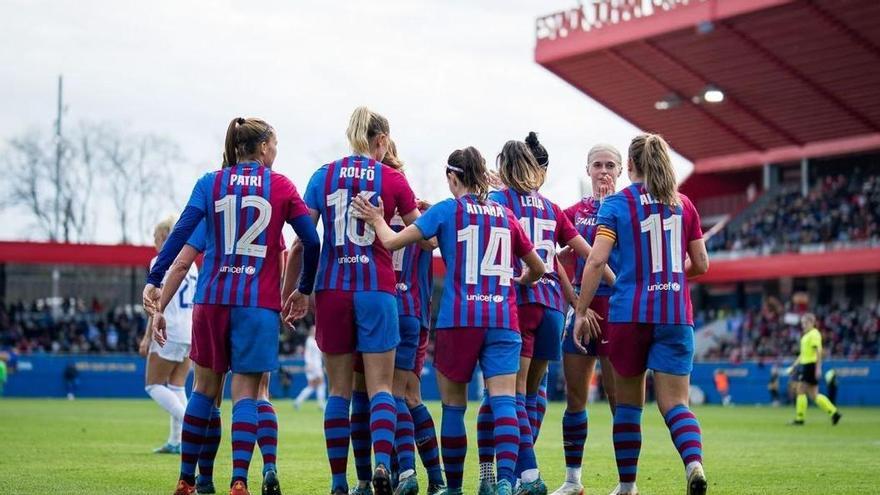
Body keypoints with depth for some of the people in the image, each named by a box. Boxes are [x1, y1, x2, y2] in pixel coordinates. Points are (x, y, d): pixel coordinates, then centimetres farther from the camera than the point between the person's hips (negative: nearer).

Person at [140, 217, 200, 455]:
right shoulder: (190, 263, 14)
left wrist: (147, 337, -10)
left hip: (170, 332, -7)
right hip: (191, 333, 7)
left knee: (153, 385, 2)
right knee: (177, 386, 11)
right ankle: (176, 441, 7)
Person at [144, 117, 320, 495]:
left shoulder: (210, 183, 6)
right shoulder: (281, 186, 4)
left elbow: (182, 232, -5)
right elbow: (311, 242, 3)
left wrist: (154, 280, -8)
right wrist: (304, 290, 16)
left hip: (212, 298, 2)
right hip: (259, 303, -2)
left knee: (205, 388, 14)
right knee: (245, 394, -1)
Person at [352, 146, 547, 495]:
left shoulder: (446, 210, 2)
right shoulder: (505, 215, 14)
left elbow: (392, 242, 0)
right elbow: (537, 268, 23)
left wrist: (377, 220, 20)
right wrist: (520, 281, 44)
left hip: (458, 320, -2)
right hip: (503, 320, 2)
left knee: (454, 406, 10)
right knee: (503, 400, -7)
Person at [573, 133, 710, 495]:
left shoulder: (616, 204, -1)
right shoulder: (683, 204, 9)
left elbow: (596, 261, -11)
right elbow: (701, 265, 12)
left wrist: (581, 312, -5)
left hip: (629, 315, -2)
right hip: (676, 316, 2)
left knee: (628, 403, 12)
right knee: (675, 403, 0)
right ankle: (694, 462, -28)